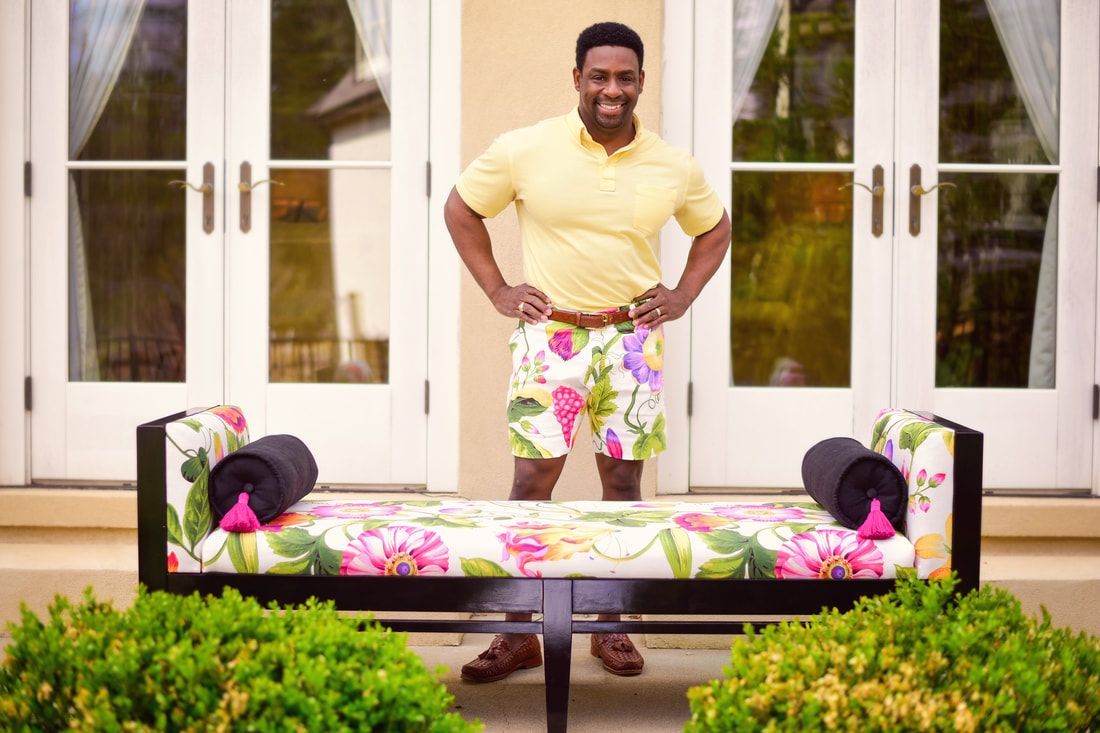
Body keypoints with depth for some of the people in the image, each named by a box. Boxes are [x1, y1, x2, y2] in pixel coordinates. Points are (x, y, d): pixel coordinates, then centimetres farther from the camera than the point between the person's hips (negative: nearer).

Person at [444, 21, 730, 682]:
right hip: (550, 336, -2)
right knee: (533, 480, -4)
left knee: (623, 482, 6)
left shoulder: (675, 167, 3)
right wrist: (497, 290, 3)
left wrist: (683, 296, 8)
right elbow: (461, 208, 8)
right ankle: (519, 635, 6)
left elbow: (716, 228, 20)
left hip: (633, 341, 2)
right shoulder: (524, 150, -4)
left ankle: (613, 627, 19)